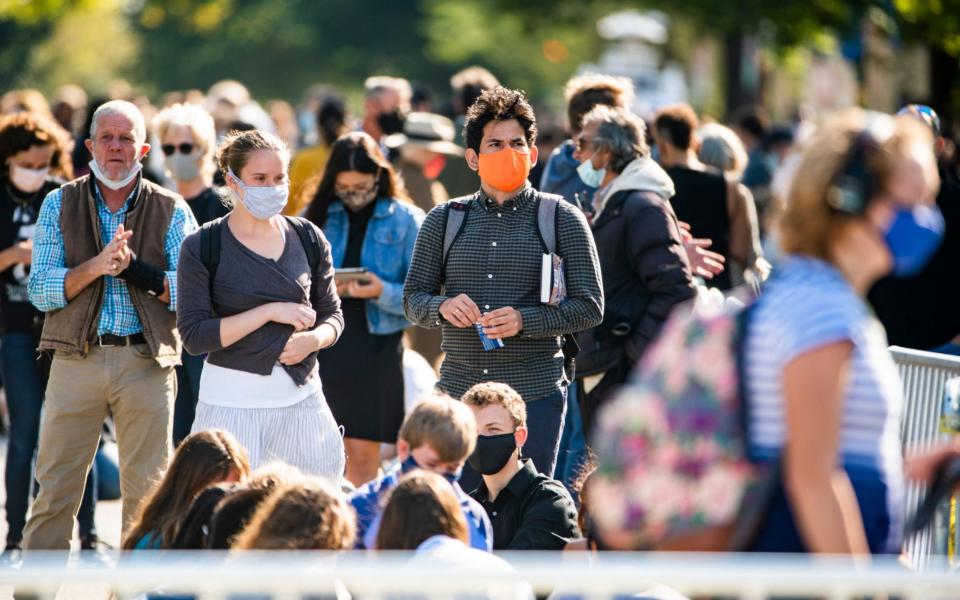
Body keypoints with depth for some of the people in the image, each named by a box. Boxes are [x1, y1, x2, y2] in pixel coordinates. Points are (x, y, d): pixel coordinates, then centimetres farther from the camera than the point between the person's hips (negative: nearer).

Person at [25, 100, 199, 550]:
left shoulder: (172, 211, 5)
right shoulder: (60, 204, 7)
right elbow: (39, 289, -1)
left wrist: (132, 265, -17)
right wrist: (96, 265, -17)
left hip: (147, 364, 0)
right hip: (76, 359, 0)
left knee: (147, 494, 3)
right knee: (55, 491, 0)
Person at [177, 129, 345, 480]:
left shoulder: (309, 239, 7)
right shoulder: (202, 248, -4)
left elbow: (332, 315, 15)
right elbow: (194, 336, -10)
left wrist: (314, 339, -9)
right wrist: (270, 311, -15)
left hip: (302, 395, 4)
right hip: (233, 399, -4)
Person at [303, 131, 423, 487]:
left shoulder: (406, 221, 1)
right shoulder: (318, 217, 8)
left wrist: (383, 292, -22)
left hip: (376, 347, -2)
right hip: (324, 342, 2)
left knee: (363, 457, 0)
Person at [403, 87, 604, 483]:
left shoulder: (561, 219, 4)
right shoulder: (444, 220, 12)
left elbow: (590, 307, 0)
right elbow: (413, 299, 13)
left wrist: (524, 321, -15)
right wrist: (442, 307, -10)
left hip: (535, 391, -2)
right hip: (459, 388, 2)